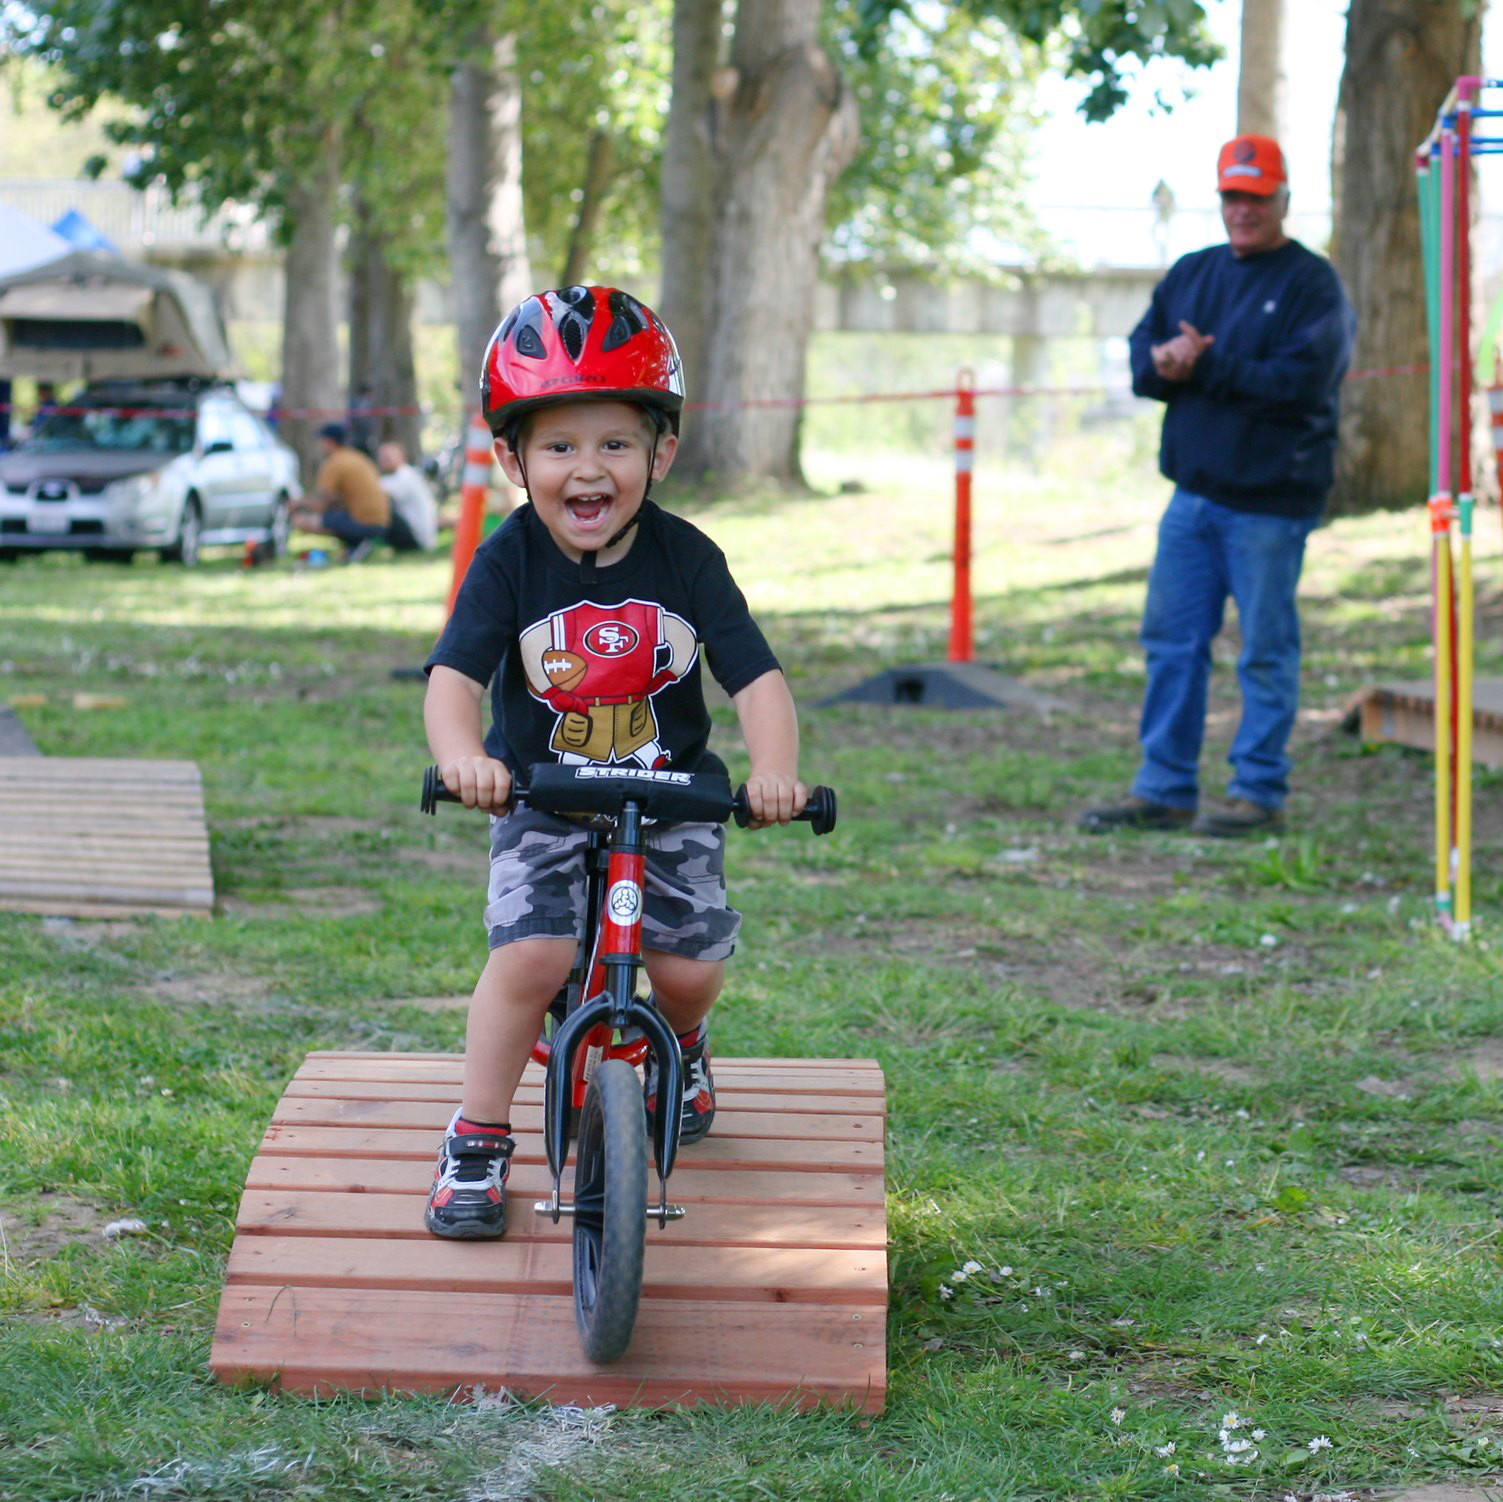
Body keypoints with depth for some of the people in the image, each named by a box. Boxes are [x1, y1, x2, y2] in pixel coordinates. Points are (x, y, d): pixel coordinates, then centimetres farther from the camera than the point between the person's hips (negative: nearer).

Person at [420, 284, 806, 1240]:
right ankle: (477, 1142, -3)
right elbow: (454, 676, -24)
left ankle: (681, 1045, 28)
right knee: (531, 955, -21)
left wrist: (775, 769, -33)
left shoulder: (685, 559, -10)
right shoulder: (509, 563, -13)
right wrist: (462, 756, -46)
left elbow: (756, 676, -14)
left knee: (689, 964, -11)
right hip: (542, 800, -1)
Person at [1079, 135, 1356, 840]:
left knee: (1265, 650, -1)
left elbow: (1300, 382, -17)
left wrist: (1206, 365, -16)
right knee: (1171, 641, 8)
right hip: (1193, 491, 7)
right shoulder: (1190, 274, 16)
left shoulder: (1312, 283, -5)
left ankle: (1260, 794, 7)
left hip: (1269, 500, -7)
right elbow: (1142, 356, 12)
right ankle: (1163, 790, 15)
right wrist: (1163, 362, -12)